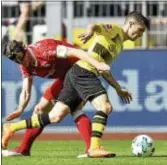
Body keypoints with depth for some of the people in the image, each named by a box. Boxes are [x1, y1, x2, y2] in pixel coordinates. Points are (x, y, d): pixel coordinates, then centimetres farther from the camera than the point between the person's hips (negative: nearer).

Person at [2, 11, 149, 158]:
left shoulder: (119, 46, 27)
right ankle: (94, 148, -27)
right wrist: (90, 31, -42)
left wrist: (119, 89, 32)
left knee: (56, 116, 3)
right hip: (83, 72, -9)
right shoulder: (114, 29, 1)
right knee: (105, 107, -21)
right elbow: (95, 26, -19)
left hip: (78, 75, 9)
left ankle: (12, 128, 7)